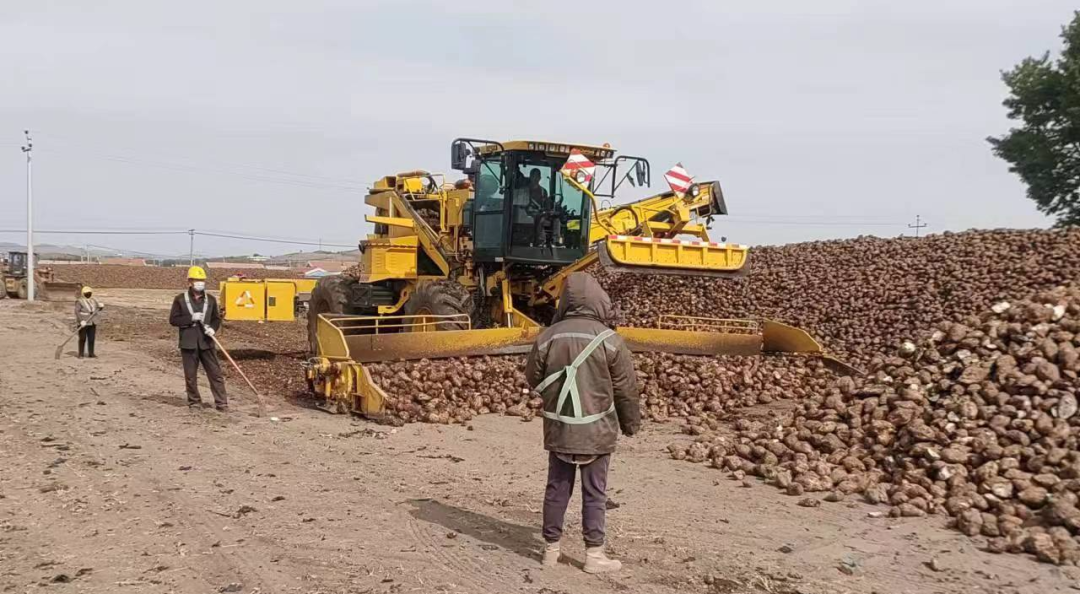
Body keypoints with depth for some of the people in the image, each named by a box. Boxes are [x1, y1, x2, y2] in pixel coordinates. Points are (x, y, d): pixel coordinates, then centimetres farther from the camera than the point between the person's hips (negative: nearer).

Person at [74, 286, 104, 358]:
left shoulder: (93, 300, 6)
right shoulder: (79, 301, -11)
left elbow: (99, 308, 8)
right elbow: (77, 312, -18)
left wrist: (101, 306, -16)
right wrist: (81, 321, -29)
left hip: (92, 322, 5)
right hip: (83, 322, -5)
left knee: (91, 338, 3)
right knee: (82, 338, -3)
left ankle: (91, 354, 8)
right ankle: (80, 354, 5)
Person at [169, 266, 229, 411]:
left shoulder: (210, 300, 7)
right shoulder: (180, 299, 0)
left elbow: (217, 319, 14)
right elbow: (173, 319, -3)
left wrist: (213, 328, -8)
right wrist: (191, 318, -16)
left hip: (206, 343, 1)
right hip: (188, 343, -1)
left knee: (215, 373, -2)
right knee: (190, 376, 6)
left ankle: (221, 403, 1)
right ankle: (194, 401, 21)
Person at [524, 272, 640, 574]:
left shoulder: (548, 336, -5)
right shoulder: (609, 339, -12)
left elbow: (534, 379, 7)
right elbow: (626, 388, -5)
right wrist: (631, 423, 11)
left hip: (558, 427, 3)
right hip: (597, 430, -3)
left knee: (557, 489, 13)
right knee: (594, 493, 6)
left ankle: (551, 549, 22)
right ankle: (594, 555, 12)